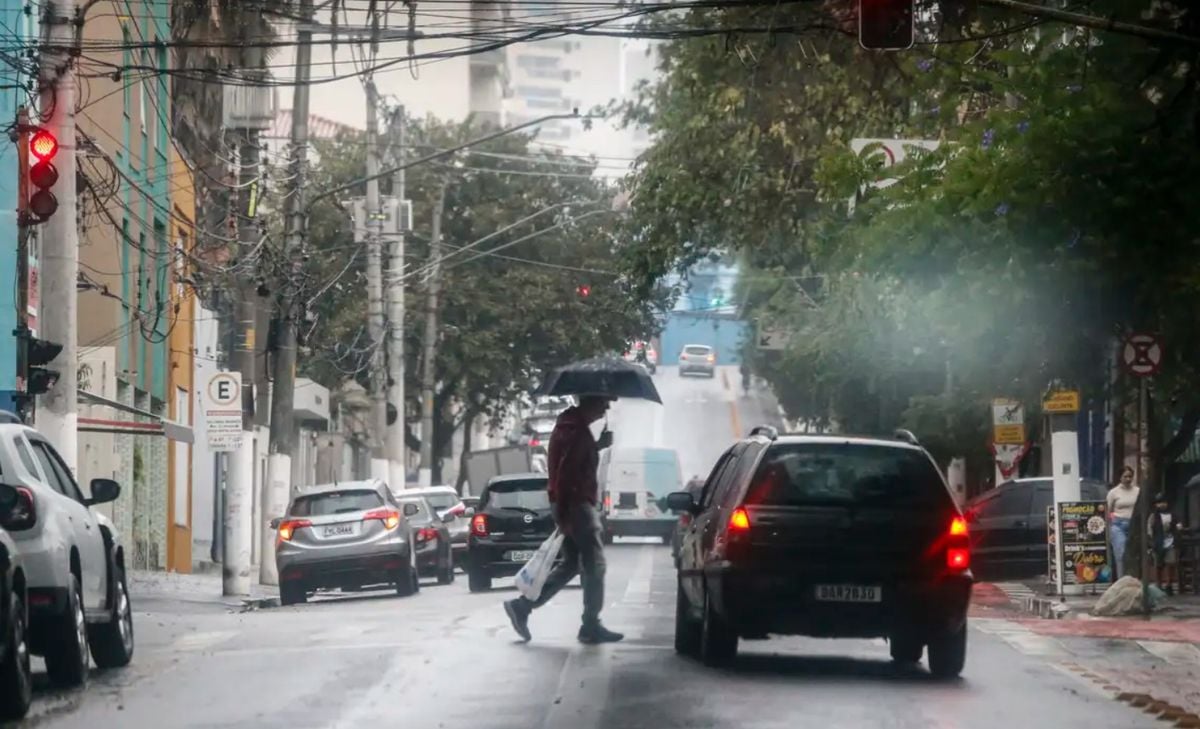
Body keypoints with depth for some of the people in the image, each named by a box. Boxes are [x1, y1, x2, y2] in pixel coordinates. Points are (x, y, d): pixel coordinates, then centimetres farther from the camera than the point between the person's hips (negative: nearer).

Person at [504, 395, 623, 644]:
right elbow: (565, 472, -23)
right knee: (594, 565, -3)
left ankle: (522, 607, 10)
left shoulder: (570, 425, 15)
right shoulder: (578, 430, -17)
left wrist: (597, 446, 12)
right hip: (576, 504, -10)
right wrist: (564, 515, -24)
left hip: (569, 504, 10)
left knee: (571, 564, 14)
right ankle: (591, 627, 1)